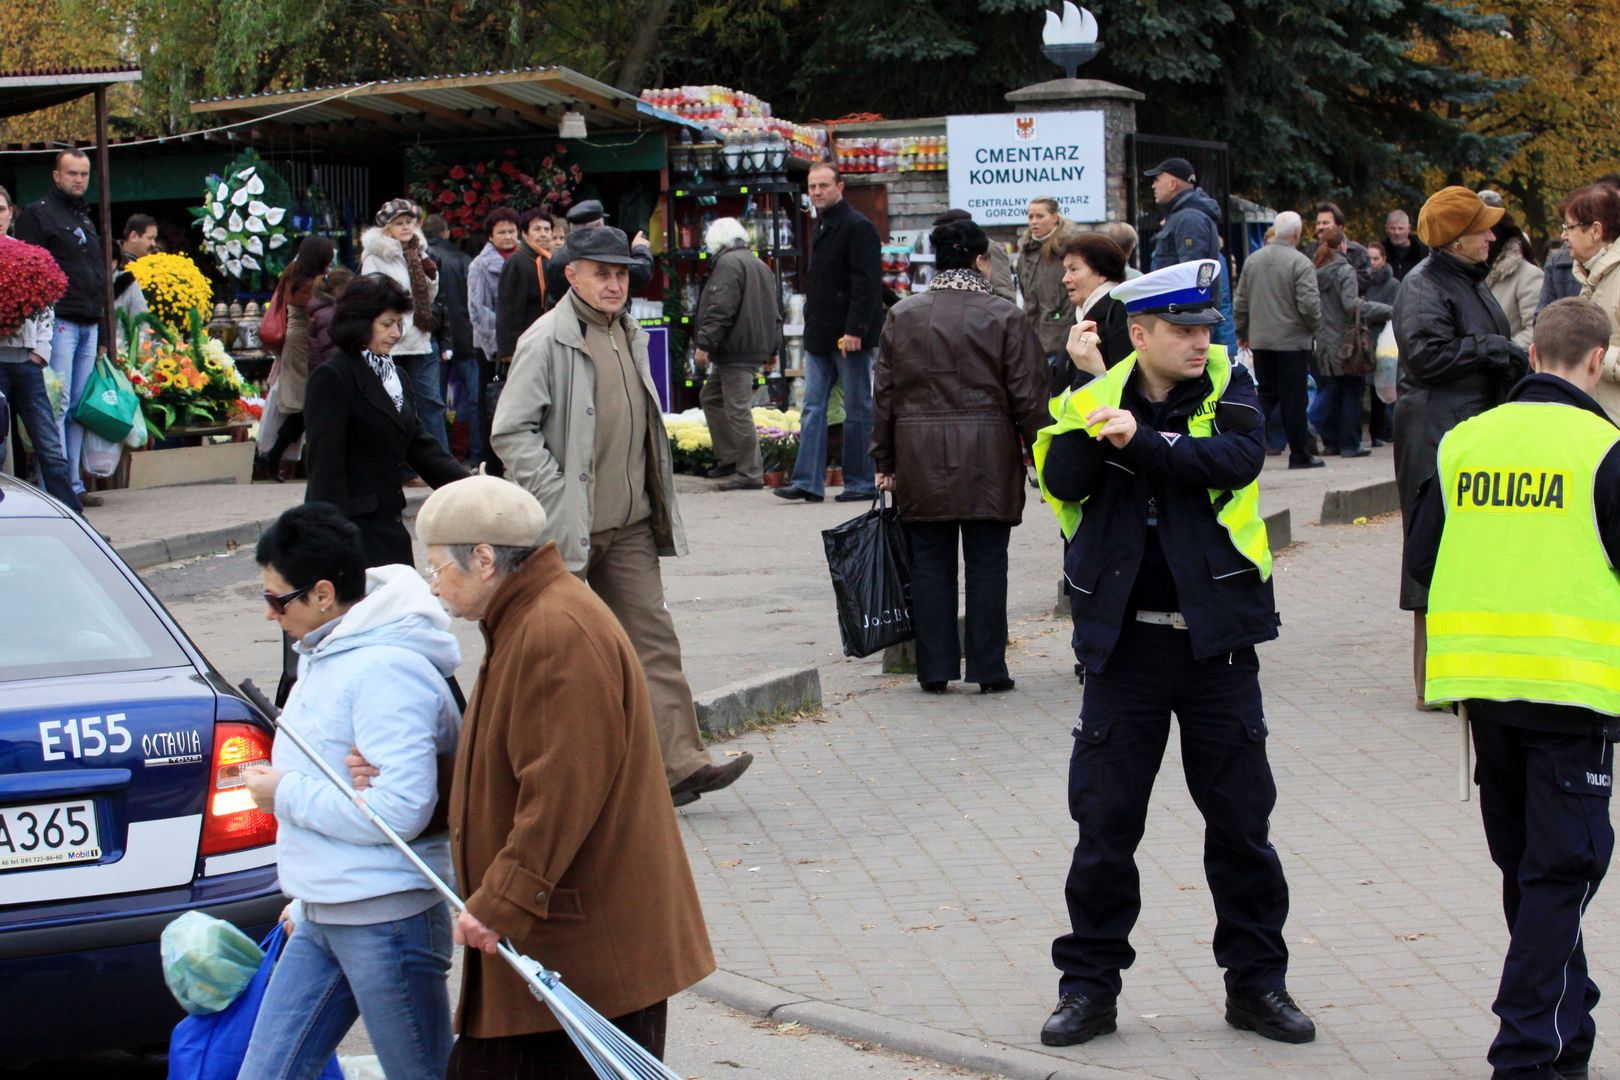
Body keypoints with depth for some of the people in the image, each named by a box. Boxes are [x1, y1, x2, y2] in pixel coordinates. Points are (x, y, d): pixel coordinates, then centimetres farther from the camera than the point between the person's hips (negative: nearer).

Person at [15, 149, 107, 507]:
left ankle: (73, 483, 8)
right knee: (57, 404, -10)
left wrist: (102, 332, 21)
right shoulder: (37, 215, 0)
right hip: (59, 324, -7)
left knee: (79, 406, 6)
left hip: (89, 326, 7)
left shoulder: (86, 219, 23)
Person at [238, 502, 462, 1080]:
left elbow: (400, 808, -26)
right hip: (321, 923, 10)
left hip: (387, 922, -10)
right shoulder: (328, 655, 12)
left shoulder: (386, 670, -19)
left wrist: (287, 794, -15)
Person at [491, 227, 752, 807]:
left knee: (653, 638, 0)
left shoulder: (629, 335, 14)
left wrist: (657, 502, 15)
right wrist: (556, 495, -17)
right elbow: (511, 433, -14)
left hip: (630, 525, 7)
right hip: (568, 528, -7)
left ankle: (679, 763, -2)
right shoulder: (547, 341, -10)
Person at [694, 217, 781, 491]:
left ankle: (749, 474, -7)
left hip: (736, 350, -10)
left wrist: (705, 343, -18)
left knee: (738, 409, -8)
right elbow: (775, 312, 23)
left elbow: (720, 310, -19)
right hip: (757, 348, 10)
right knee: (711, 396, 20)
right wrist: (771, 349, 27)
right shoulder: (760, 265, 20)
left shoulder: (728, 263, -10)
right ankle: (729, 458, 20)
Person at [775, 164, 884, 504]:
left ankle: (860, 482, 6)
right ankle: (808, 481, 1)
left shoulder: (857, 227, -11)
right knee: (813, 408, 3)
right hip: (821, 336, 9)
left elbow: (867, 283, -17)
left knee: (857, 409, 0)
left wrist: (854, 330, -22)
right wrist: (812, 327, 16)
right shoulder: (821, 228, 17)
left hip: (850, 337, -9)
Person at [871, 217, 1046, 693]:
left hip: (920, 461, 2)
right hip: (988, 461, -2)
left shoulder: (902, 315, 4)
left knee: (930, 564, 7)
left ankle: (934, 669, 9)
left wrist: (885, 461, 13)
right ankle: (988, 669, 6)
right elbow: (1028, 396, -4)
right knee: (986, 564, 4)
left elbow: (884, 394, 7)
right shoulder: (1005, 317, -4)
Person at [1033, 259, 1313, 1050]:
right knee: (1105, 821, 5)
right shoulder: (1096, 399, 2)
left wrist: (1142, 440, -25)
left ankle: (1257, 982, 21)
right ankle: (1089, 982, 17)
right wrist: (1093, 429, -27)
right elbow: (1060, 481, -12)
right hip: (1125, 643, 0)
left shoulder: (1228, 388, 1)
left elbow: (1239, 458, -19)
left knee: (1241, 821, 8)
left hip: (1215, 637, 0)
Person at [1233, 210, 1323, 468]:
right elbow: (1309, 304, -17)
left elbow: (1240, 302, 12)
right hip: (1292, 341, -5)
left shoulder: (1253, 261, 6)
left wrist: (1242, 332, 24)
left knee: (1266, 395, 13)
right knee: (1294, 399, 2)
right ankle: (1300, 454, 8)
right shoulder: (1300, 263, -12)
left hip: (1260, 341, 5)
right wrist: (1314, 326, 3)